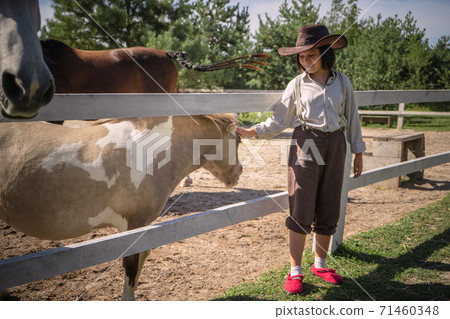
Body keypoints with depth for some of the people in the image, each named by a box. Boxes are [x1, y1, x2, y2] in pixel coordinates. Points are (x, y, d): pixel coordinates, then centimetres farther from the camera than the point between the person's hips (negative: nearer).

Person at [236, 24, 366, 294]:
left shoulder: (342, 82, 4)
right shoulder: (297, 85, 1)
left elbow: (352, 119, 10)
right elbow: (280, 120, 2)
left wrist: (358, 152, 10)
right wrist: (253, 132, -11)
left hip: (335, 147, 2)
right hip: (306, 146, -2)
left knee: (328, 211, 9)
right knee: (301, 211, -4)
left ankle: (320, 264, 27)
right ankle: (295, 271, 7)